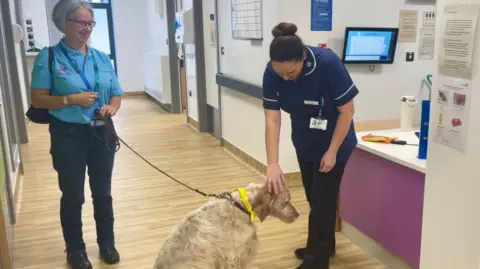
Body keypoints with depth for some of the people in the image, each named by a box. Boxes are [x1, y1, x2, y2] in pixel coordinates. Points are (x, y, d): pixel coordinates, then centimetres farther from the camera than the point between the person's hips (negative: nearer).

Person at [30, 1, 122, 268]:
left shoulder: (101, 58, 5)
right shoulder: (49, 57, -7)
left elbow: (117, 95, 9)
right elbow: (38, 99, -8)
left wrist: (111, 107, -13)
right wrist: (71, 99, -21)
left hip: (101, 133, 4)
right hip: (67, 136, -3)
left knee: (103, 192, 15)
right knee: (73, 195, 9)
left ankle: (107, 243, 33)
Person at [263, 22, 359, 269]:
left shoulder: (328, 64, -31)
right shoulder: (272, 73, -21)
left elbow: (346, 111, -21)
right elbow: (272, 120, -19)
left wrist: (332, 151, -18)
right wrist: (272, 164, -26)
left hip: (332, 143, -5)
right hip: (304, 144, 5)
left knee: (322, 201, 2)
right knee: (315, 198, 19)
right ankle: (323, 246, 40)